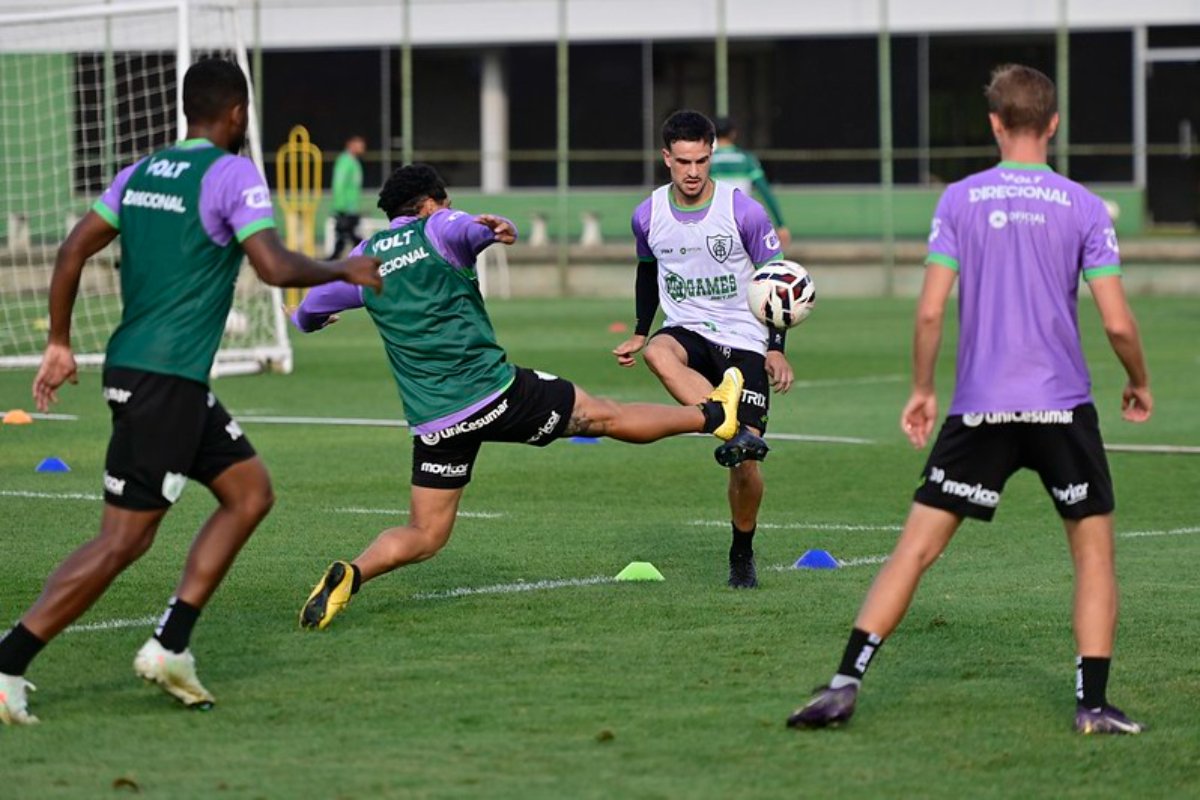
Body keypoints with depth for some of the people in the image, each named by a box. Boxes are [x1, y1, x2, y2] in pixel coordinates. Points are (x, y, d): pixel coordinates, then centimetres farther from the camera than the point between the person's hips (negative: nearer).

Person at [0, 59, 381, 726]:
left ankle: (169, 646, 11)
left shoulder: (142, 173, 13)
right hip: (164, 380, -9)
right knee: (123, 539, -8)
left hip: (131, 367, 9)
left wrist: (60, 343, 16)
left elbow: (74, 250, 11)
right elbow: (276, 268, -18)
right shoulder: (233, 174, -9)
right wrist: (346, 271, -1)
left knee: (250, 491, 16)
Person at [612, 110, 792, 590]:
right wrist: (638, 334, 17)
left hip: (743, 340, -2)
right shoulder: (648, 216, -1)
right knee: (658, 354, -38)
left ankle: (742, 554, 15)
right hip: (688, 332, 2)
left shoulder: (744, 212, -10)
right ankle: (731, 430, -45)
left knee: (745, 463, -8)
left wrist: (777, 348, -8)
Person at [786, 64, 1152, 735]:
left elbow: (931, 310, -3)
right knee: (1094, 547, 11)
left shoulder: (960, 201, 2)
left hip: (979, 407, 1)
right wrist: (1140, 385, 16)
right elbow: (1118, 322, -3)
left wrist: (922, 391, 11)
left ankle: (847, 682, -5)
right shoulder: (1084, 207, 1)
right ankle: (1094, 704, 2)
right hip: (1063, 405, -1)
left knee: (917, 547, 4)